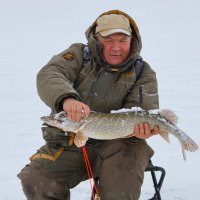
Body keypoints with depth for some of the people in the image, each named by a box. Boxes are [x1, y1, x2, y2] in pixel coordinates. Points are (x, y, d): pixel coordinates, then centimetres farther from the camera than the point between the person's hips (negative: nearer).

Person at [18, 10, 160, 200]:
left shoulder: (143, 73, 2)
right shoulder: (79, 55, 1)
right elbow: (49, 75, -18)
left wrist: (137, 130, -35)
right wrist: (66, 98, -41)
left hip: (114, 143, -1)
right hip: (68, 144, 1)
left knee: (129, 155, -33)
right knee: (34, 181, -20)